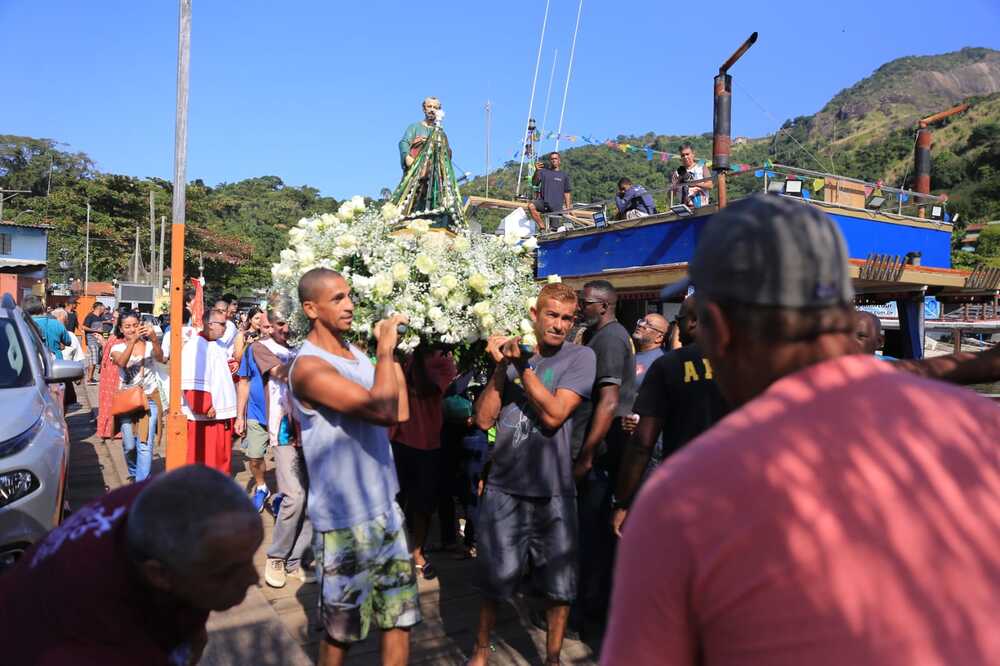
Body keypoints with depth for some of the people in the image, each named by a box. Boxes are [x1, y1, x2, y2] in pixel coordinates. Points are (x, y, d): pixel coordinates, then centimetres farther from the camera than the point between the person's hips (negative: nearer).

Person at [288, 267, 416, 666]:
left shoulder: (355, 351, 8)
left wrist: (392, 351, 3)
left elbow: (401, 412, 6)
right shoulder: (309, 366, -19)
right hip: (344, 519, -7)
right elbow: (383, 410, -30)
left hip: (384, 506, 7)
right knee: (341, 631, 11)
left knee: (401, 616, 15)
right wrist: (384, 350, -18)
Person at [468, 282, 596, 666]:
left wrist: (521, 365, -16)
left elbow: (554, 415, -16)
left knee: (559, 587, 10)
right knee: (493, 580, 12)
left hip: (553, 491, -1)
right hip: (503, 487, 2)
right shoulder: (513, 352, 5)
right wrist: (502, 366, -11)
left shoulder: (580, 357, -3)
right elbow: (484, 419, -2)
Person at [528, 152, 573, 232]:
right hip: (543, 201, 0)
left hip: (557, 205, 0)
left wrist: (568, 207, 7)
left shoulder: (564, 175, 11)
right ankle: (542, 227, -19)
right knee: (531, 206, -28)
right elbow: (534, 182, -6)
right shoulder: (543, 171, 8)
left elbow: (567, 193, 14)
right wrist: (537, 171, -23)